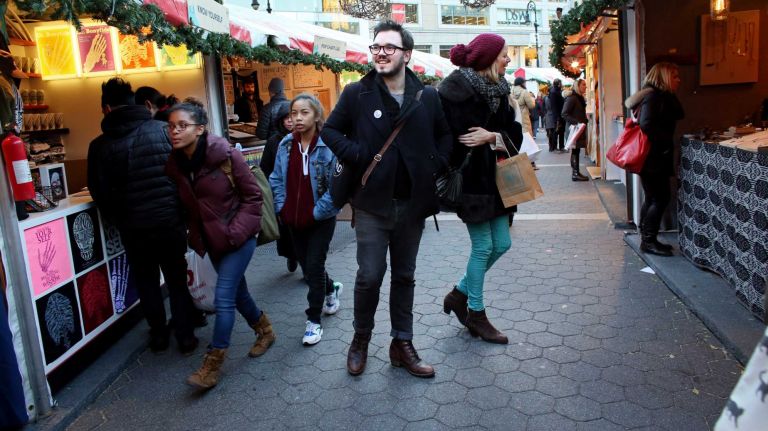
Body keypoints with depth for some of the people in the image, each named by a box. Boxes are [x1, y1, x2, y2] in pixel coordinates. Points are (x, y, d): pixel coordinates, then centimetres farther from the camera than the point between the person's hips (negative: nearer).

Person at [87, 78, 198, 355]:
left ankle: (159, 336, 28)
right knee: (177, 280, 14)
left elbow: (99, 193, -1)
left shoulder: (100, 146, -5)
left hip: (133, 228, 0)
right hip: (170, 221, 0)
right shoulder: (162, 130, -6)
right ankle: (185, 338, 19)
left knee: (146, 282, 18)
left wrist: (117, 221, 14)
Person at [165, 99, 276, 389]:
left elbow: (252, 195, -13)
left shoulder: (226, 155, -19)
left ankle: (211, 366, 2)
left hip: (238, 237, -6)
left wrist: (236, 232, -17)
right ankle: (264, 331, 41)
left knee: (223, 298, -8)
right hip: (211, 240, 6)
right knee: (237, 292, 17)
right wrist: (194, 235, 6)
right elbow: (187, 205, 12)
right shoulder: (175, 164, -2)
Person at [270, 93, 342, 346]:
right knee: (307, 266, 17)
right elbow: (277, 180, 9)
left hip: (321, 219, -5)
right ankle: (331, 289, 45)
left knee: (313, 267, -1)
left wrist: (317, 212, -16)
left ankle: (314, 320, 14)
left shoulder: (328, 146, -17)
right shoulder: (286, 145, 1)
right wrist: (282, 208, 1)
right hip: (294, 219, 6)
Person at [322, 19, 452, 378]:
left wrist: (436, 165, 0)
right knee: (370, 275, -2)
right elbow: (330, 130, 5)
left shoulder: (427, 97, 2)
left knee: (404, 276, 13)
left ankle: (402, 344, 26)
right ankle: (361, 340, 23)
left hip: (412, 204, 3)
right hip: (372, 203, -2)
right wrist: (356, 156, -8)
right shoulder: (357, 93, -3)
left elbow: (445, 135, 15)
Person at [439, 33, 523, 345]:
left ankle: (459, 294, 28)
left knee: (502, 243, 10)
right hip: (469, 179, -8)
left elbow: (514, 132, 6)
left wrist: (492, 136, -12)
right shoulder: (457, 88, -13)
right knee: (483, 246, 0)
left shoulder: (497, 89, 10)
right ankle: (476, 315, 18)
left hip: (492, 178, 8)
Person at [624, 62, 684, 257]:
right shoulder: (653, 96, -15)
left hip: (657, 157, 10)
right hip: (652, 157, -10)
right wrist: (667, 141, -19)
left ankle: (647, 239, 22)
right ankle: (649, 241, 2)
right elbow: (647, 125, -24)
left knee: (652, 198, 14)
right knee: (660, 198, -6)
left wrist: (671, 96, 7)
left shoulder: (662, 96, 16)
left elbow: (679, 114, 14)